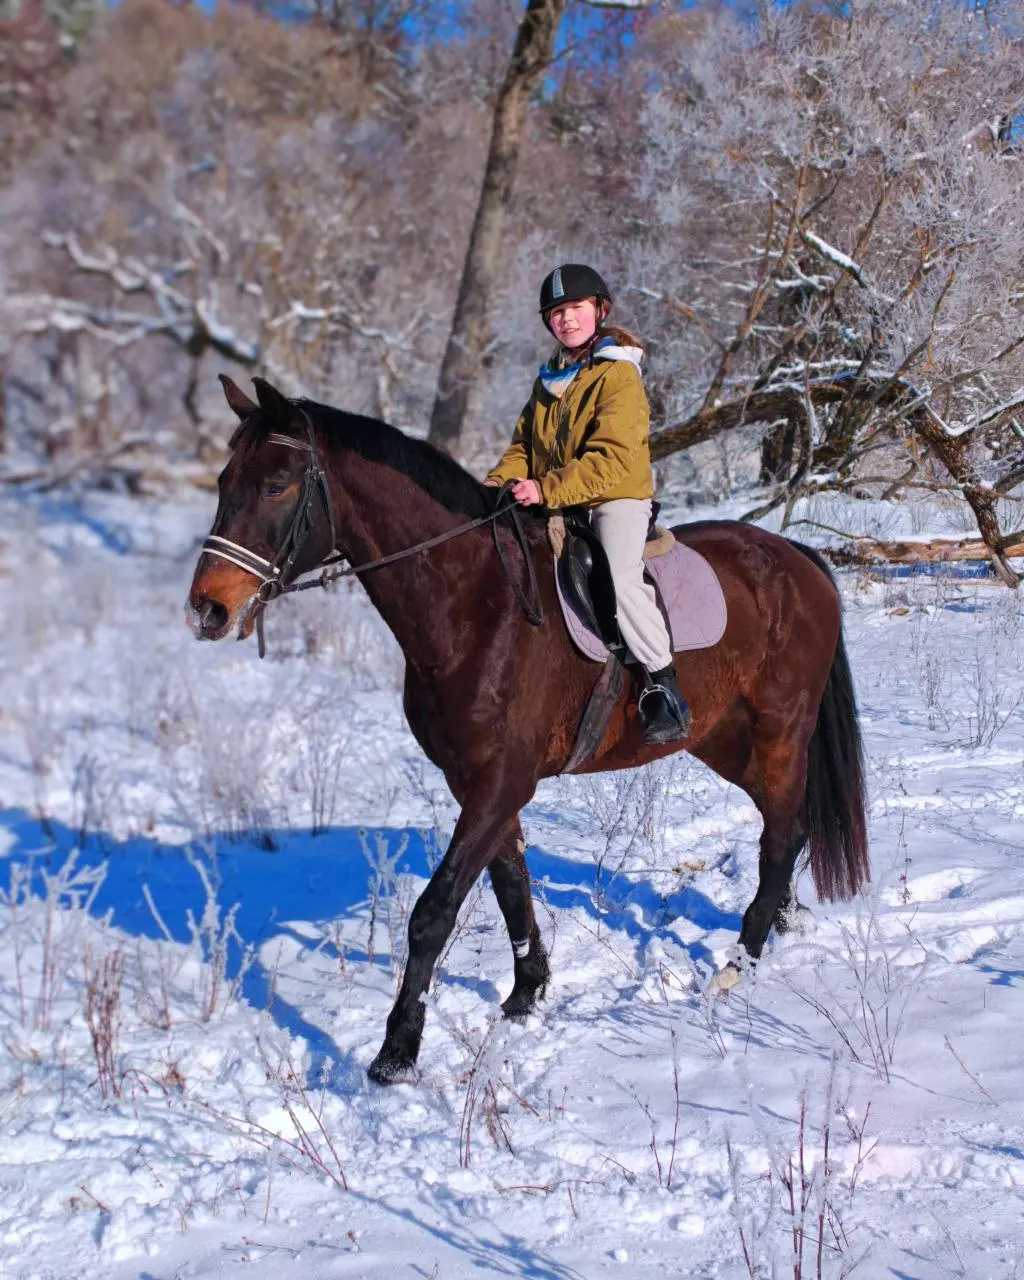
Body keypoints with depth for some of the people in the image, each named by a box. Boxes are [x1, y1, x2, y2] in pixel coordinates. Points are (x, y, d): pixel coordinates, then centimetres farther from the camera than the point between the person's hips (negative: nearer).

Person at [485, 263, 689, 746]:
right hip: (554, 506, 8)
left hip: (617, 498, -8)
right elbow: (525, 444, 19)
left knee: (620, 578, -32)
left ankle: (663, 686, -20)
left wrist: (547, 489, -27)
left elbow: (611, 460, -19)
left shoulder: (619, 375, -9)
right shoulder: (550, 378, 17)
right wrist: (499, 484, -2)